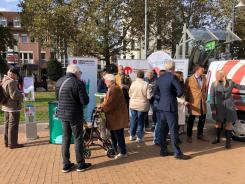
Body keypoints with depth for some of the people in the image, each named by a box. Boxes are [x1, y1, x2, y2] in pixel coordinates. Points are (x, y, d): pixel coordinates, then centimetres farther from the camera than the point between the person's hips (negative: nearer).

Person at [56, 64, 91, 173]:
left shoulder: (59, 82, 5)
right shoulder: (78, 83, -17)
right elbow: (85, 101, -17)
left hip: (62, 113, 7)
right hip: (75, 115, -6)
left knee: (65, 138, 14)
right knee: (78, 139, 6)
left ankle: (66, 164, 22)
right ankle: (80, 164, 18)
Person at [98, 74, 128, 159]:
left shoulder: (114, 89, -21)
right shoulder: (112, 88, 14)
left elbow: (110, 103, -24)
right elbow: (107, 100, 18)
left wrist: (102, 108, -11)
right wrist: (101, 105, 3)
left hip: (117, 116, -11)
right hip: (114, 115, 11)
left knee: (118, 135, -1)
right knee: (113, 134, 20)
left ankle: (123, 153, 11)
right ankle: (114, 149, 35)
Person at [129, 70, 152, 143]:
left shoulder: (133, 83, -8)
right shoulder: (146, 84, -15)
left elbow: (130, 95, 2)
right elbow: (149, 97, -13)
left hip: (133, 105, 3)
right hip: (143, 105, -3)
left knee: (133, 120, 15)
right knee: (140, 121, 9)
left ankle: (132, 135, 26)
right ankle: (139, 137, 15)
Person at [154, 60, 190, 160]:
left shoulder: (160, 78, 8)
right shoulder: (173, 77, -14)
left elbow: (156, 92, 14)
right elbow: (180, 91, -18)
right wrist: (176, 95, 2)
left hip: (162, 106, 7)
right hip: (170, 106, -7)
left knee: (164, 129, 14)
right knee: (173, 130, -1)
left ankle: (163, 150, 22)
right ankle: (177, 153, 6)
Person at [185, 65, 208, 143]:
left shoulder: (204, 78, 8)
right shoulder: (189, 80, -9)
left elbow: (205, 88, 16)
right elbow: (186, 91, -4)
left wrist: (205, 97, 9)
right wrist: (187, 101, -2)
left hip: (202, 102, 6)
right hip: (194, 102, -6)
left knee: (202, 119, 13)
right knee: (191, 119, 6)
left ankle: (200, 135, 30)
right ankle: (189, 136, 19)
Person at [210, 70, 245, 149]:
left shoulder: (230, 82, -1)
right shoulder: (214, 84, -6)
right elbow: (212, 97, -5)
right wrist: (213, 108, -8)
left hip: (229, 106, 1)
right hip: (219, 106, -1)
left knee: (229, 123, 3)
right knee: (218, 122, 12)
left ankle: (228, 141, 14)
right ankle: (217, 138, 31)